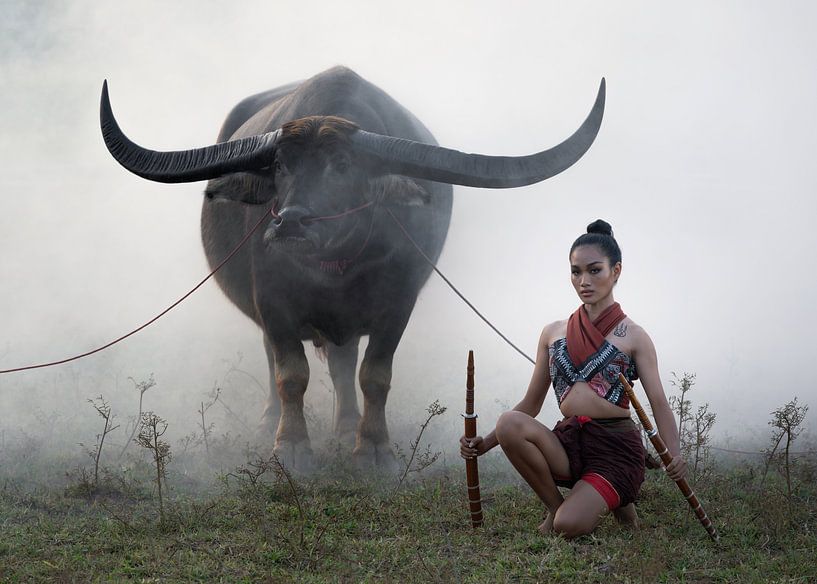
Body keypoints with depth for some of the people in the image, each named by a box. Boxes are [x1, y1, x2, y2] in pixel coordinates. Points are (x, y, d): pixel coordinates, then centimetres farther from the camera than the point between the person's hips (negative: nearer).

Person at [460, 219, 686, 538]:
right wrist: (486, 443, 1)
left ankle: (618, 501, 9)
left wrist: (674, 455, -23)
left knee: (569, 526, -28)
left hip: (616, 446, -4)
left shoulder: (632, 337, 2)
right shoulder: (553, 333, 13)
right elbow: (530, 404, 16)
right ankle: (554, 505, -5)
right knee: (509, 423, -28)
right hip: (568, 443, 4)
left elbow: (659, 404, -4)